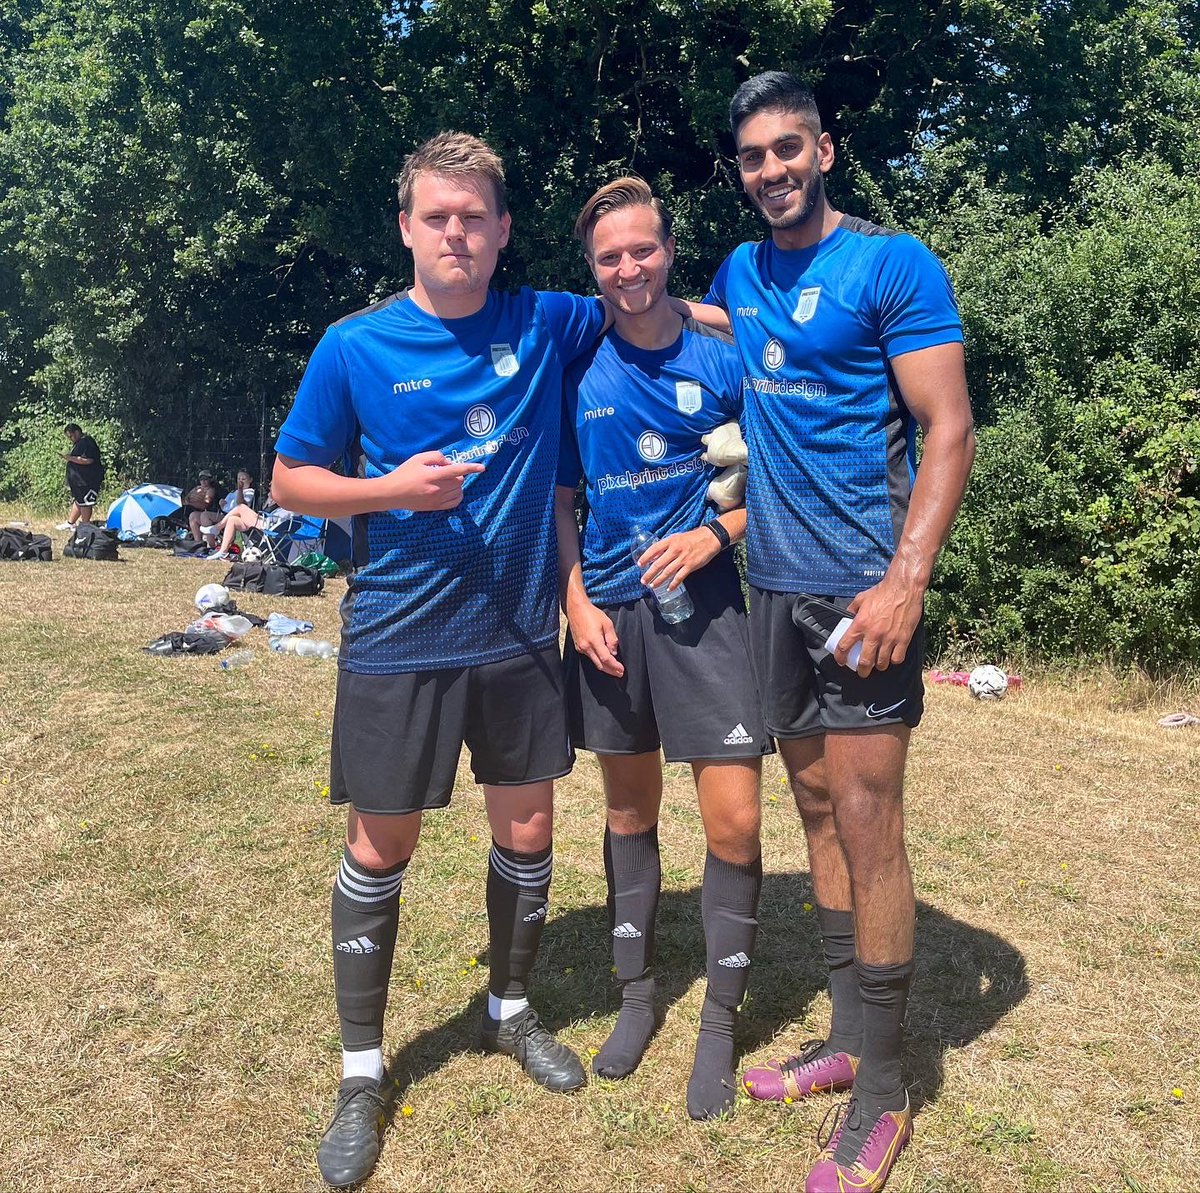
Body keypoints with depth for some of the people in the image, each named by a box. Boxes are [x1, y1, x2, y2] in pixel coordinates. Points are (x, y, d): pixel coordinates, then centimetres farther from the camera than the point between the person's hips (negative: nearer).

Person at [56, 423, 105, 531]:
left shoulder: (87, 442, -16)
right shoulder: (79, 443, 18)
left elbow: (88, 460, -26)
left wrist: (71, 458, -22)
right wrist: (69, 457, 17)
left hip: (87, 481, -11)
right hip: (78, 480, 11)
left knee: (84, 502, -4)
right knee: (77, 501, 17)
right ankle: (70, 523, 24)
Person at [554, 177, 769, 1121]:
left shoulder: (723, 358, -1)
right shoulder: (577, 370, 4)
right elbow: (558, 501, 9)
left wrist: (712, 536, -13)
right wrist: (577, 601, -2)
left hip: (702, 606, -2)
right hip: (608, 610, 2)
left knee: (734, 820, -5)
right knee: (630, 809, 14)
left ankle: (720, 1020, 16)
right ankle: (638, 992, 32)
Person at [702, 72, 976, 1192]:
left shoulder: (894, 263, -6)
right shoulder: (738, 274, 13)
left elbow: (949, 431, -11)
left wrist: (906, 580, -21)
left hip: (862, 586, -7)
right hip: (774, 584, 7)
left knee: (867, 825, -3)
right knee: (816, 809, 12)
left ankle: (880, 1096, 12)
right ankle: (846, 1039, 27)